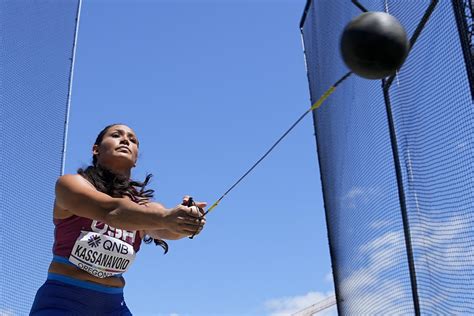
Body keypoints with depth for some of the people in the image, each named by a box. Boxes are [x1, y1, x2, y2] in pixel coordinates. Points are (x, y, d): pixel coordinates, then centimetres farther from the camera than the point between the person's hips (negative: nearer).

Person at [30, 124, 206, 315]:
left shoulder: (139, 203, 2)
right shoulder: (70, 183, -9)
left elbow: (165, 230, -19)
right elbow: (111, 211, -29)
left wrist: (188, 221, -42)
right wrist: (165, 217, -45)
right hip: (61, 301, -4)